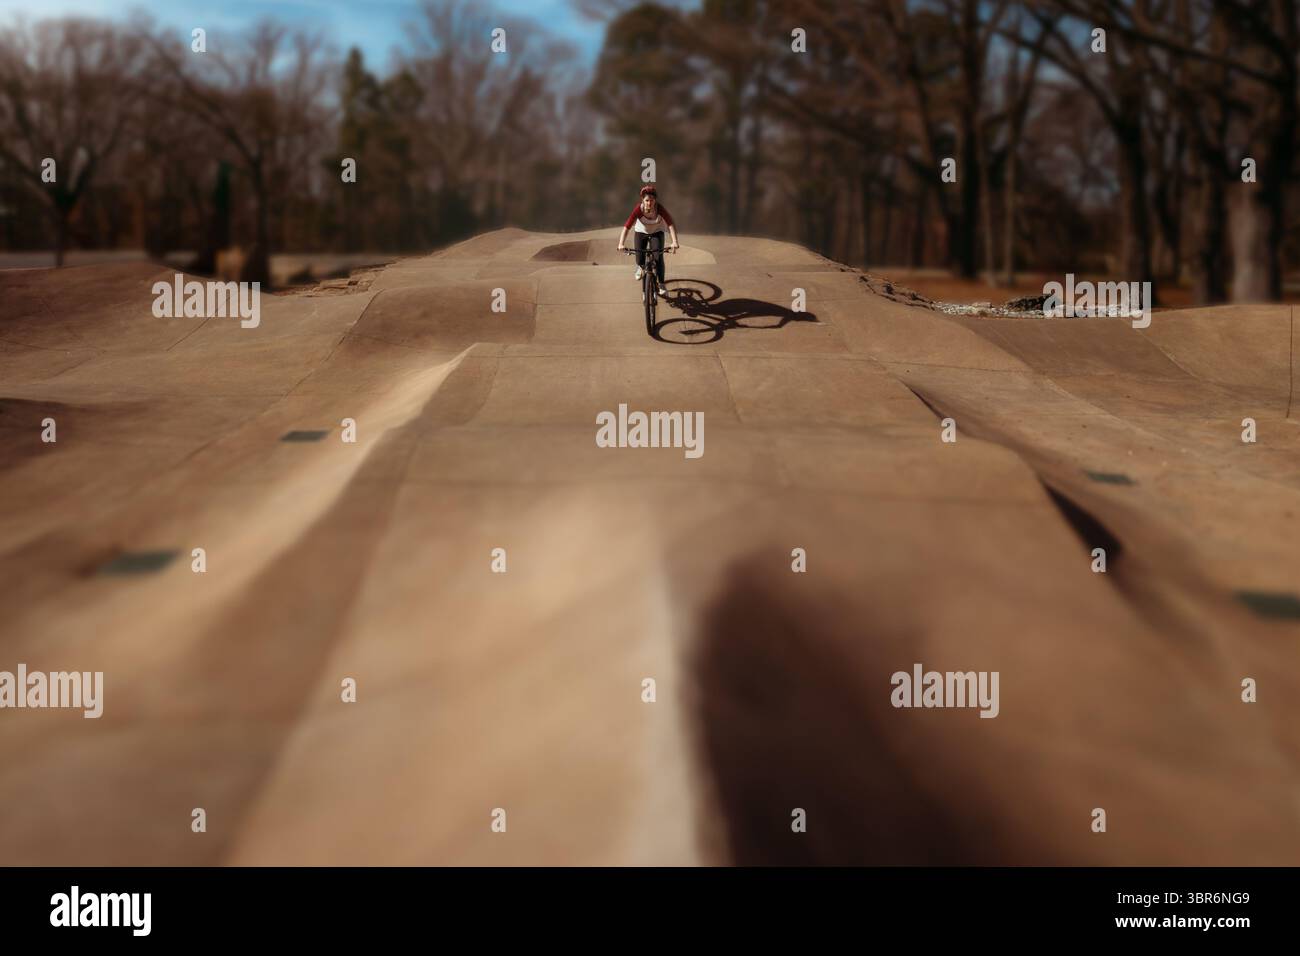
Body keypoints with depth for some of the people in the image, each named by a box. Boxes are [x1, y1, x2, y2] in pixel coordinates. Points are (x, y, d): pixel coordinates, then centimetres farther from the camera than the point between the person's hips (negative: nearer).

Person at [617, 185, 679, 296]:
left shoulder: (660, 209, -31)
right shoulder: (639, 209, -32)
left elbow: (670, 225, -38)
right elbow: (626, 227, -37)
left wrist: (674, 242, -53)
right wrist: (621, 244, -50)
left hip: (657, 233, 0)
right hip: (641, 232, 0)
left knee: (658, 257, -19)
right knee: (640, 259, -3)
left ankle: (661, 284, -4)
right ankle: (641, 267, 37)